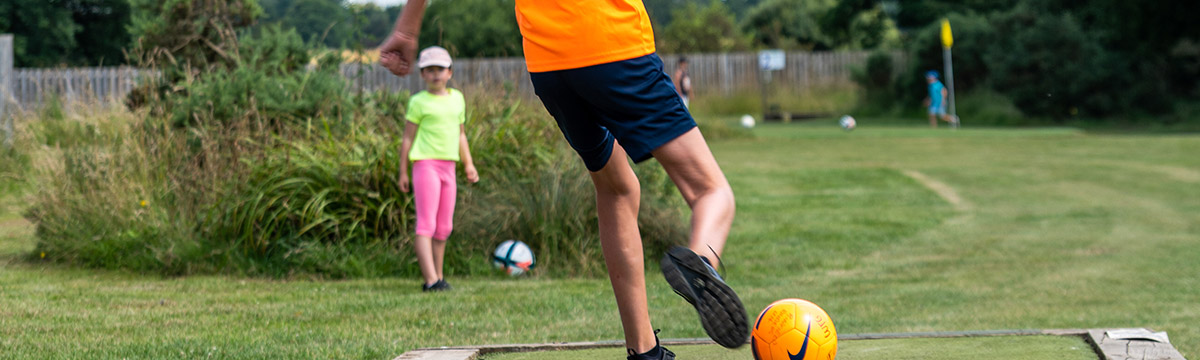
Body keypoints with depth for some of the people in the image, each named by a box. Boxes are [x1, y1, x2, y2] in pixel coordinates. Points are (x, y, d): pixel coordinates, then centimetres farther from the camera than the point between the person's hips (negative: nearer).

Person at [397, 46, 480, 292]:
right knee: (426, 224, -13)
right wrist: (403, 173, -2)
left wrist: (468, 164, 18)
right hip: (426, 163, -6)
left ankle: (437, 277, 16)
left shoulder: (457, 98, 14)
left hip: (448, 167, 6)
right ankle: (431, 280, -21)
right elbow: (408, 138, -1)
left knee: (444, 228, 9)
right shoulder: (419, 102, -2)